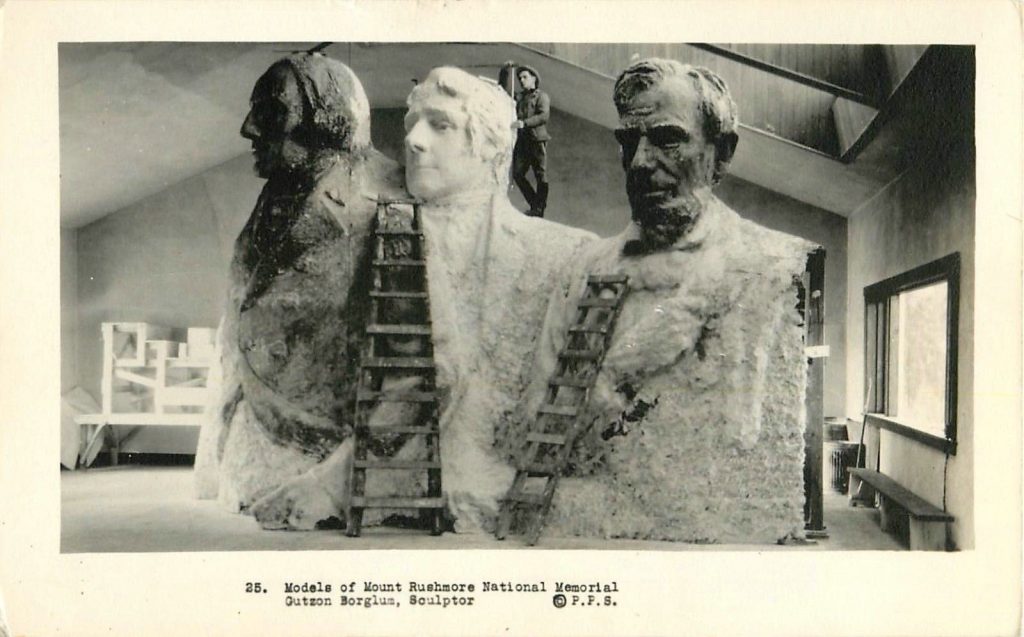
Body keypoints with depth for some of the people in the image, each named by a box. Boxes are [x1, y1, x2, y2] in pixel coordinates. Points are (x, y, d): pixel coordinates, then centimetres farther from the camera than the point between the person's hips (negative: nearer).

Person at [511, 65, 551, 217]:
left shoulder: (541, 96, 3)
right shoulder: (519, 97, 20)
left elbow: (544, 116, -13)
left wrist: (525, 123, -21)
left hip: (537, 140, -6)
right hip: (522, 140, 6)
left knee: (540, 175, -2)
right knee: (517, 174, -2)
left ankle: (539, 209, 4)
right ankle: (534, 204, 11)